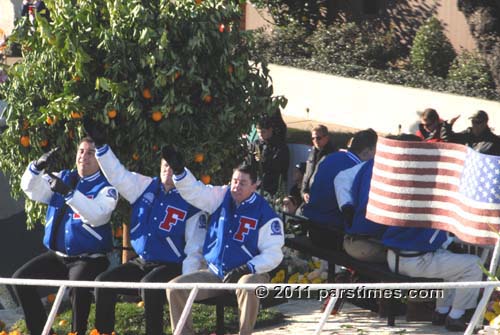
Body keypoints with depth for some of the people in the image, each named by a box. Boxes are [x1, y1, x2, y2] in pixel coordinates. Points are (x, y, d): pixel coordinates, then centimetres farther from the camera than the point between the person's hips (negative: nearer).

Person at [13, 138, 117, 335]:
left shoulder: (106, 187, -8)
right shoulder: (64, 178, 9)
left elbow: (96, 215, -27)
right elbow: (31, 189, -3)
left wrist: (68, 192, -36)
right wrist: (37, 168, -23)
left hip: (88, 258, -6)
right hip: (57, 255, 6)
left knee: (78, 288, -34)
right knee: (20, 279, -6)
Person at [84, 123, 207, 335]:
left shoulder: (191, 204, -8)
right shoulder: (146, 187, 7)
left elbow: (194, 250, -11)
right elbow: (118, 175, 2)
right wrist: (100, 145, -10)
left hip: (171, 267, -6)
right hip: (140, 262, 6)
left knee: (149, 285, -34)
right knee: (103, 282, -9)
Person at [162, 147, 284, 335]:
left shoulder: (265, 214, -10)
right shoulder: (221, 197, 4)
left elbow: (274, 254, -12)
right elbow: (194, 191, -3)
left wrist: (247, 269, -23)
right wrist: (179, 170, -22)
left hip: (248, 273, -5)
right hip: (214, 273, 5)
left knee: (248, 286, -40)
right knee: (175, 288, -11)